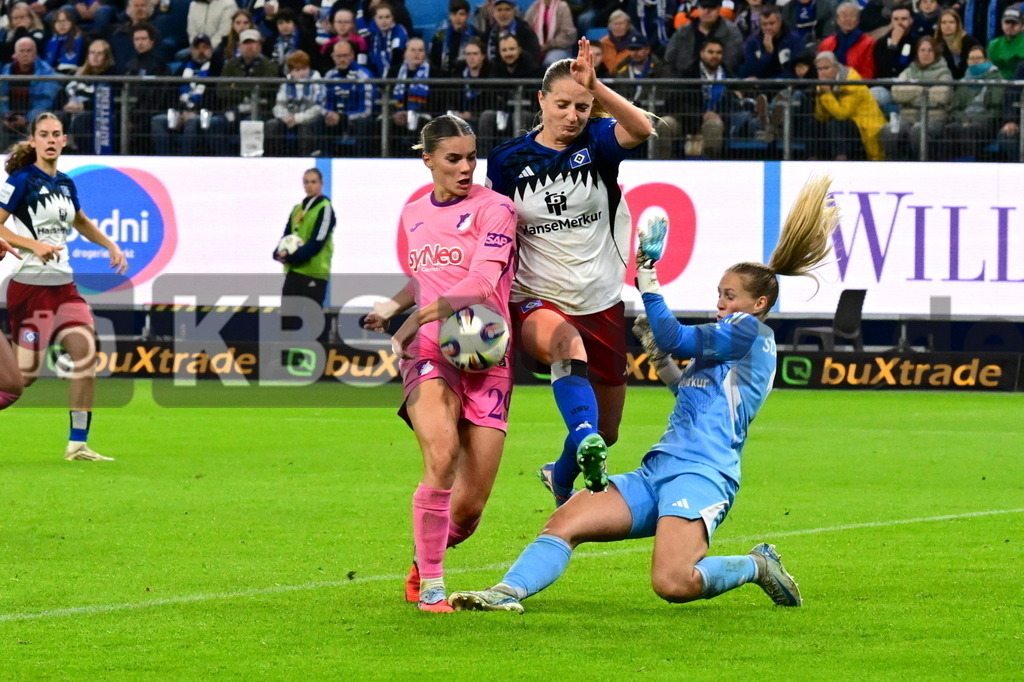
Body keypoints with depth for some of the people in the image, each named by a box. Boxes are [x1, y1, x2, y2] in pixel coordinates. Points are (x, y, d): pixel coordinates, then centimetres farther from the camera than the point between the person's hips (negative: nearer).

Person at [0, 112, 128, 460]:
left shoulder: (65, 184, 12)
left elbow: (80, 222, 32)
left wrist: (112, 246, 23)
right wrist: (33, 245, -24)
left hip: (63, 285, 7)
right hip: (30, 285, -7)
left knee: (86, 351, -10)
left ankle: (78, 443, -5)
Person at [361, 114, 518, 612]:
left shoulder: (493, 208, -2)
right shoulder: (413, 215, 15)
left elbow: (481, 282, -17)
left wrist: (420, 315, -26)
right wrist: (393, 305, 15)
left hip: (486, 360, -2)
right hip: (429, 354, 2)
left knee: (469, 507, -2)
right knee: (441, 455, -28)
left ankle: (424, 563, 31)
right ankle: (430, 586, -17)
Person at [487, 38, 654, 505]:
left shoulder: (597, 143, -3)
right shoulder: (507, 161, -1)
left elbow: (642, 129, -25)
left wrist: (595, 88, -38)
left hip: (601, 304, 2)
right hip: (536, 303, -2)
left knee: (606, 431, 12)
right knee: (566, 343, -40)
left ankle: (561, 478, 45)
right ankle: (585, 446, -60)